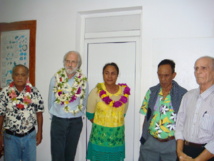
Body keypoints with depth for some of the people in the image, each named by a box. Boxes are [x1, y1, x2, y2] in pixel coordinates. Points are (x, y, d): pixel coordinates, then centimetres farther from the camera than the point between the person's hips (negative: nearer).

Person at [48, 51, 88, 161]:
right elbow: (51, 101, 3)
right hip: (58, 121, -1)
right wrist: (54, 115, 9)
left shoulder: (83, 80, -4)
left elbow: (84, 102, 5)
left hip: (76, 122, 1)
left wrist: (77, 115, 8)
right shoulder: (56, 78, -5)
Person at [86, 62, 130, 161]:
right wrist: (101, 125, 5)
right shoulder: (96, 92, -10)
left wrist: (115, 124, 6)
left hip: (117, 136, 3)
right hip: (99, 136, -2)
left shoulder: (124, 91, -1)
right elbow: (90, 115, 0)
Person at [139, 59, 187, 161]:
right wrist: (143, 138, 8)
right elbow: (146, 117, 9)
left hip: (172, 144, -2)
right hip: (150, 142, 3)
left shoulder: (182, 94, -8)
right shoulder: (151, 92, 2)